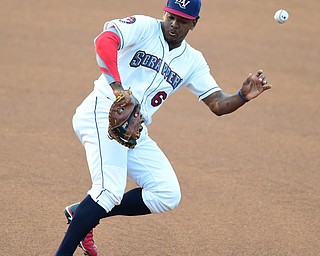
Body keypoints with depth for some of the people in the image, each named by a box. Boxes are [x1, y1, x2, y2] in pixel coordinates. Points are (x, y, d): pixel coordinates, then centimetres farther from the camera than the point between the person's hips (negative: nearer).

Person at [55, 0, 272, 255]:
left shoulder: (193, 61, 15)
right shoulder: (143, 27, -3)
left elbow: (218, 104, 9)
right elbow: (104, 41, -24)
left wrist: (243, 96, -13)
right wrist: (117, 87, -38)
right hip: (104, 113, -7)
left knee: (167, 195, -2)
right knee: (110, 191, -25)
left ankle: (82, 214, 6)